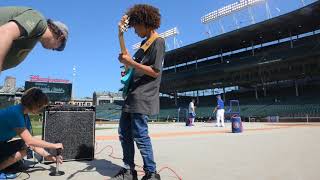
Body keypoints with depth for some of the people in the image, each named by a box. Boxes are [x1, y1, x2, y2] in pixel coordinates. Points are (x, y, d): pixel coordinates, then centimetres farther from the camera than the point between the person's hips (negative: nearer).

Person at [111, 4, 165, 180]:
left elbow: (155, 71, -15)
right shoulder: (145, 42, 21)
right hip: (133, 95, 10)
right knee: (124, 133, 10)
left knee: (140, 135, -7)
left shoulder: (158, 42, -6)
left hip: (143, 98, -10)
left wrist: (131, 63, -14)